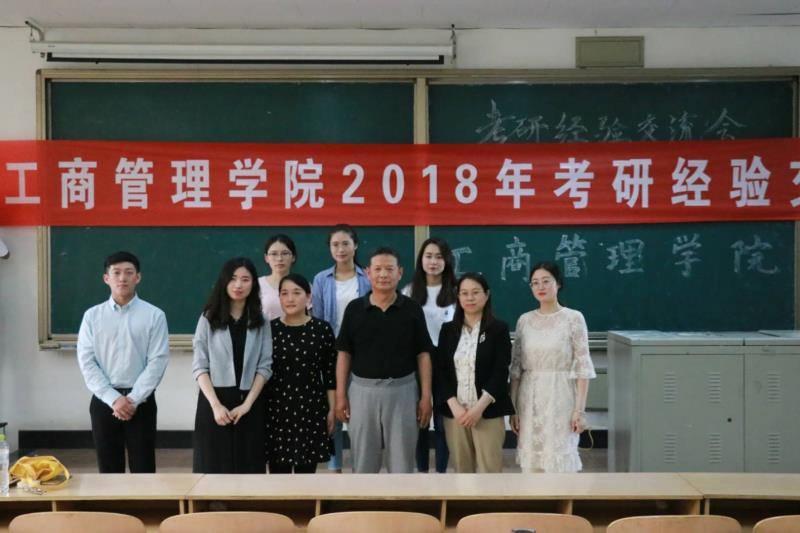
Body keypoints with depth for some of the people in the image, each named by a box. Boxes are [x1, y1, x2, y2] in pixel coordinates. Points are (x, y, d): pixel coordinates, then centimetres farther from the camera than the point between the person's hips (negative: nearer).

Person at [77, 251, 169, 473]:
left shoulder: (154, 315, -2)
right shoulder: (92, 316, 3)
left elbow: (157, 362, -7)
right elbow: (86, 362, -2)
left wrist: (133, 399, -14)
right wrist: (113, 399, -12)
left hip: (141, 401, -2)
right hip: (103, 401, 2)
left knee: (143, 469, 3)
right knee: (109, 469, 9)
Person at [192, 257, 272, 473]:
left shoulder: (261, 322, 7)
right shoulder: (209, 318, 3)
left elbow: (265, 367, 1)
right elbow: (199, 366, -3)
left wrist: (247, 403, -11)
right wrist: (215, 404, -14)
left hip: (250, 403, 1)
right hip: (214, 401, -1)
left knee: (248, 467, 3)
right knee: (214, 466, 0)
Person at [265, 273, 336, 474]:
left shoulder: (322, 329, -1)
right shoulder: (269, 329, 0)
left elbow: (330, 374, 2)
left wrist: (332, 409, 0)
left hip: (311, 408, 0)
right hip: (276, 408, 0)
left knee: (307, 471, 7)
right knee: (278, 472, 4)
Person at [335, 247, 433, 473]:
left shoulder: (412, 309, -1)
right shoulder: (354, 308, 0)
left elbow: (423, 354, 1)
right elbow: (344, 353, 3)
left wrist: (426, 396, -4)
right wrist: (340, 395, -1)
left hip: (402, 390, -1)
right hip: (363, 390, 1)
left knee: (402, 461, 7)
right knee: (363, 462, 11)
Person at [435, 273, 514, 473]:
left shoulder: (499, 329, 1)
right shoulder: (448, 330, 9)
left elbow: (500, 372, -6)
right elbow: (440, 371, 4)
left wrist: (479, 408, -15)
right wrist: (454, 406, -9)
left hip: (488, 412, -3)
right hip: (455, 412, 3)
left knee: (489, 470, -4)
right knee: (462, 469, 7)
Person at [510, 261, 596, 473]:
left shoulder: (573, 318, -4)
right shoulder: (524, 320, 7)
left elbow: (583, 367, -6)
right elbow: (516, 367, 9)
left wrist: (580, 409, -12)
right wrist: (512, 407, 5)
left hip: (560, 399, -4)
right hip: (530, 400, 4)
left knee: (560, 464, -4)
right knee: (531, 464, 7)